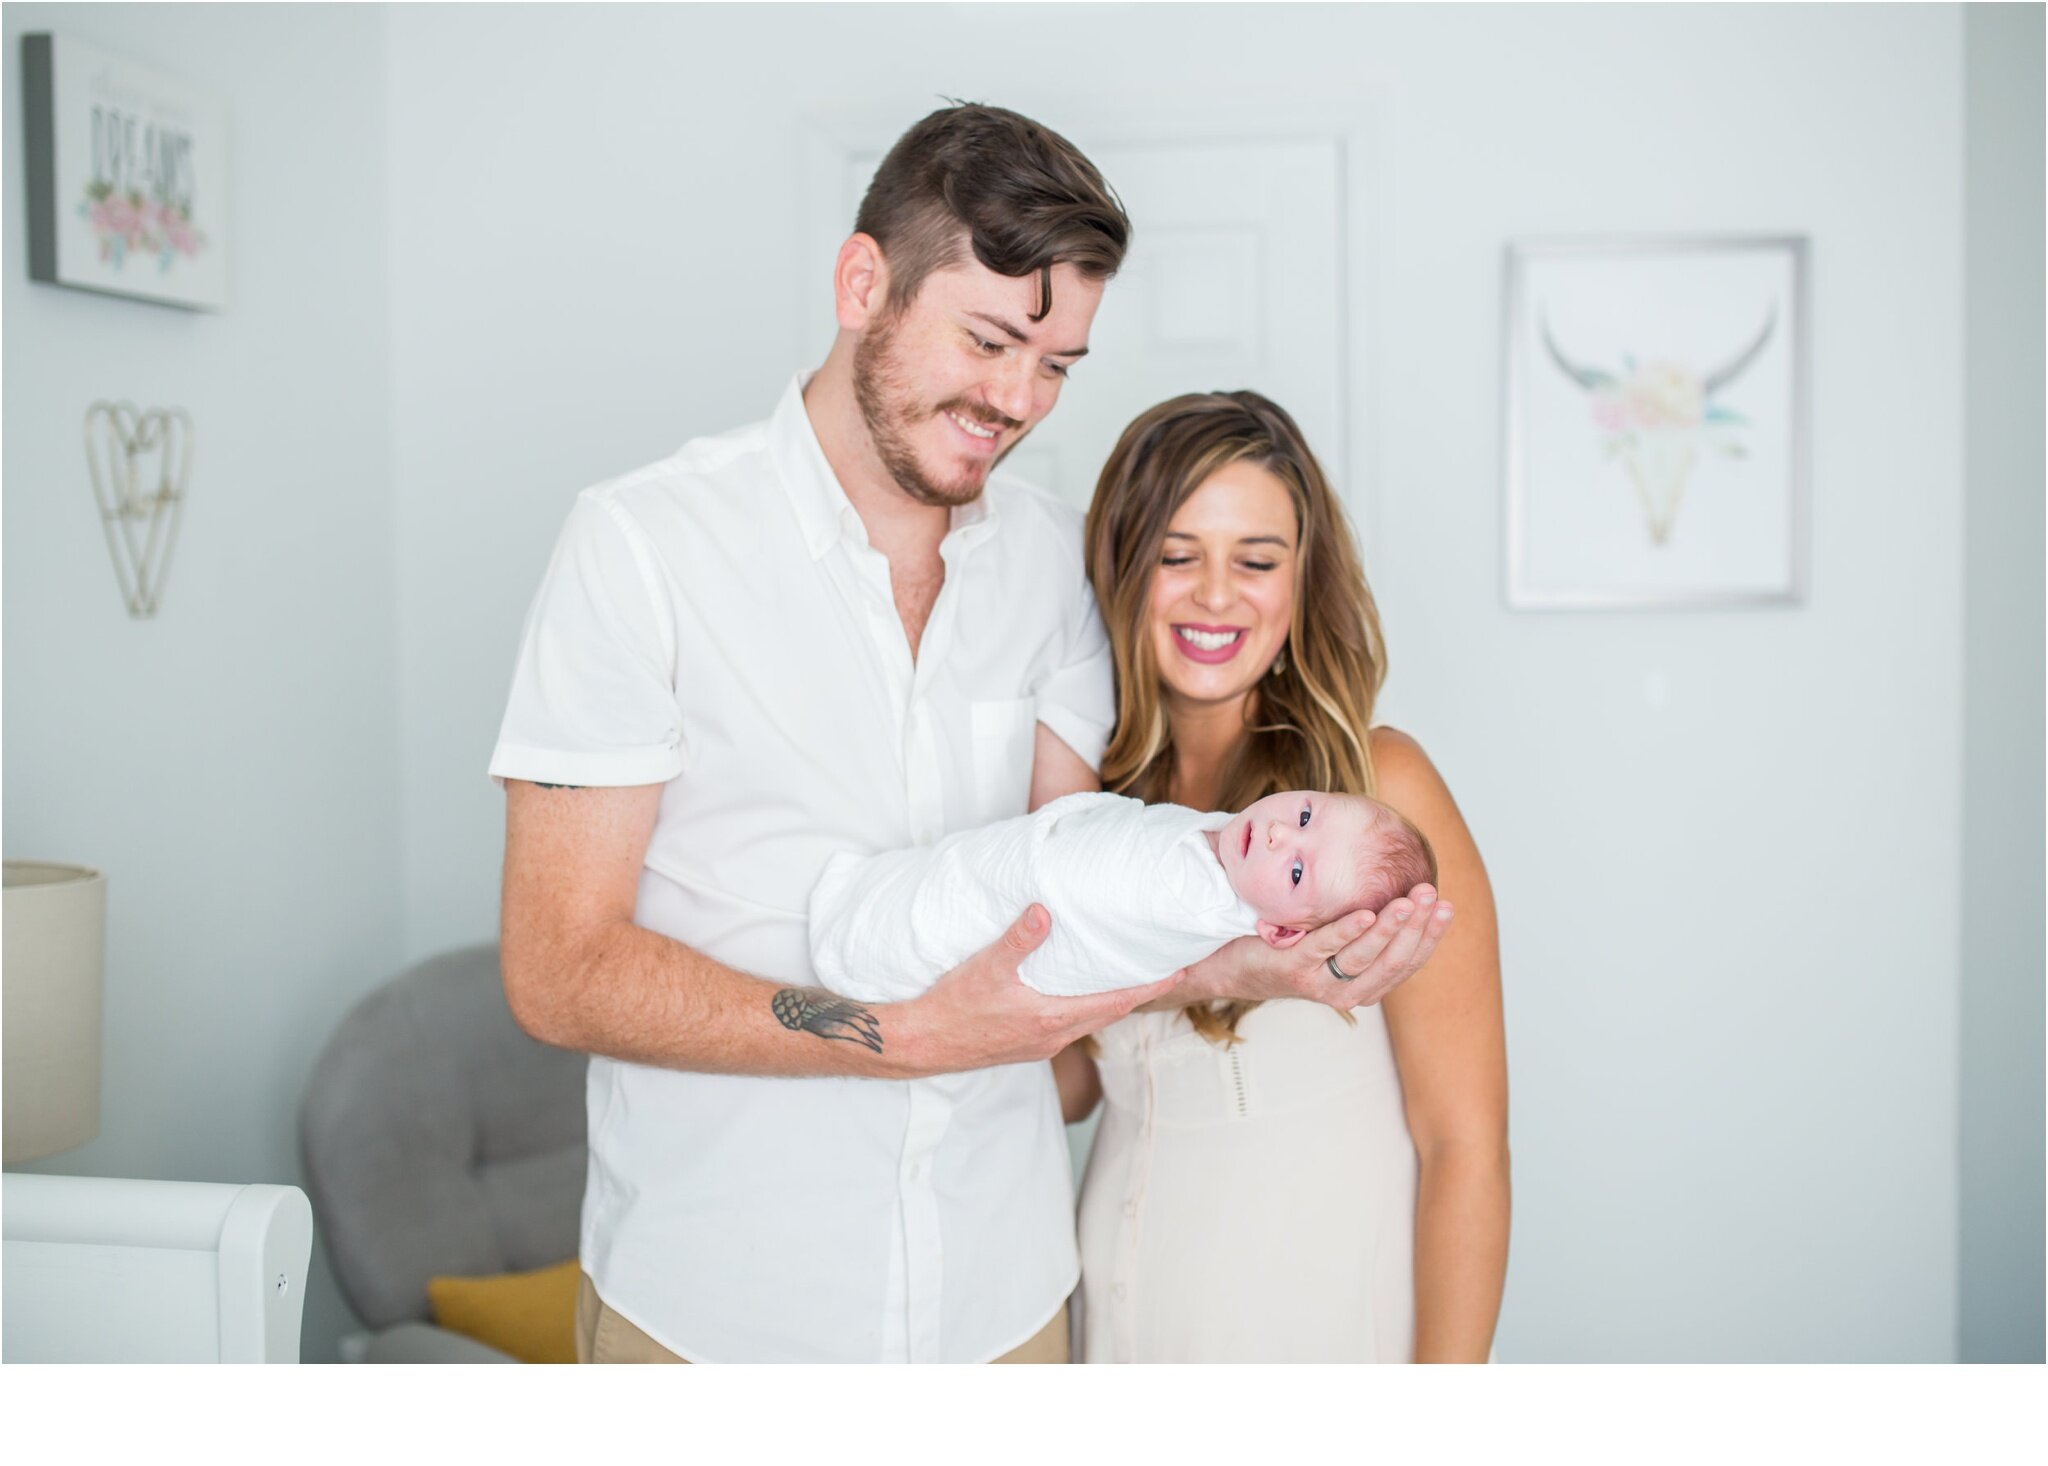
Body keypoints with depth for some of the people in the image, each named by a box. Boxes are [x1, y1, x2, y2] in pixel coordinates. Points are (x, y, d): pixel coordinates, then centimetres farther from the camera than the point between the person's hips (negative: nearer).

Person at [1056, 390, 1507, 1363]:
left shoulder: (1378, 786, -14)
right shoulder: (1090, 792, 0)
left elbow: (1464, 1145, -14)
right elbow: (1071, 1083, 6)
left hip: (1328, 1318, -4)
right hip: (1120, 1311, 4)